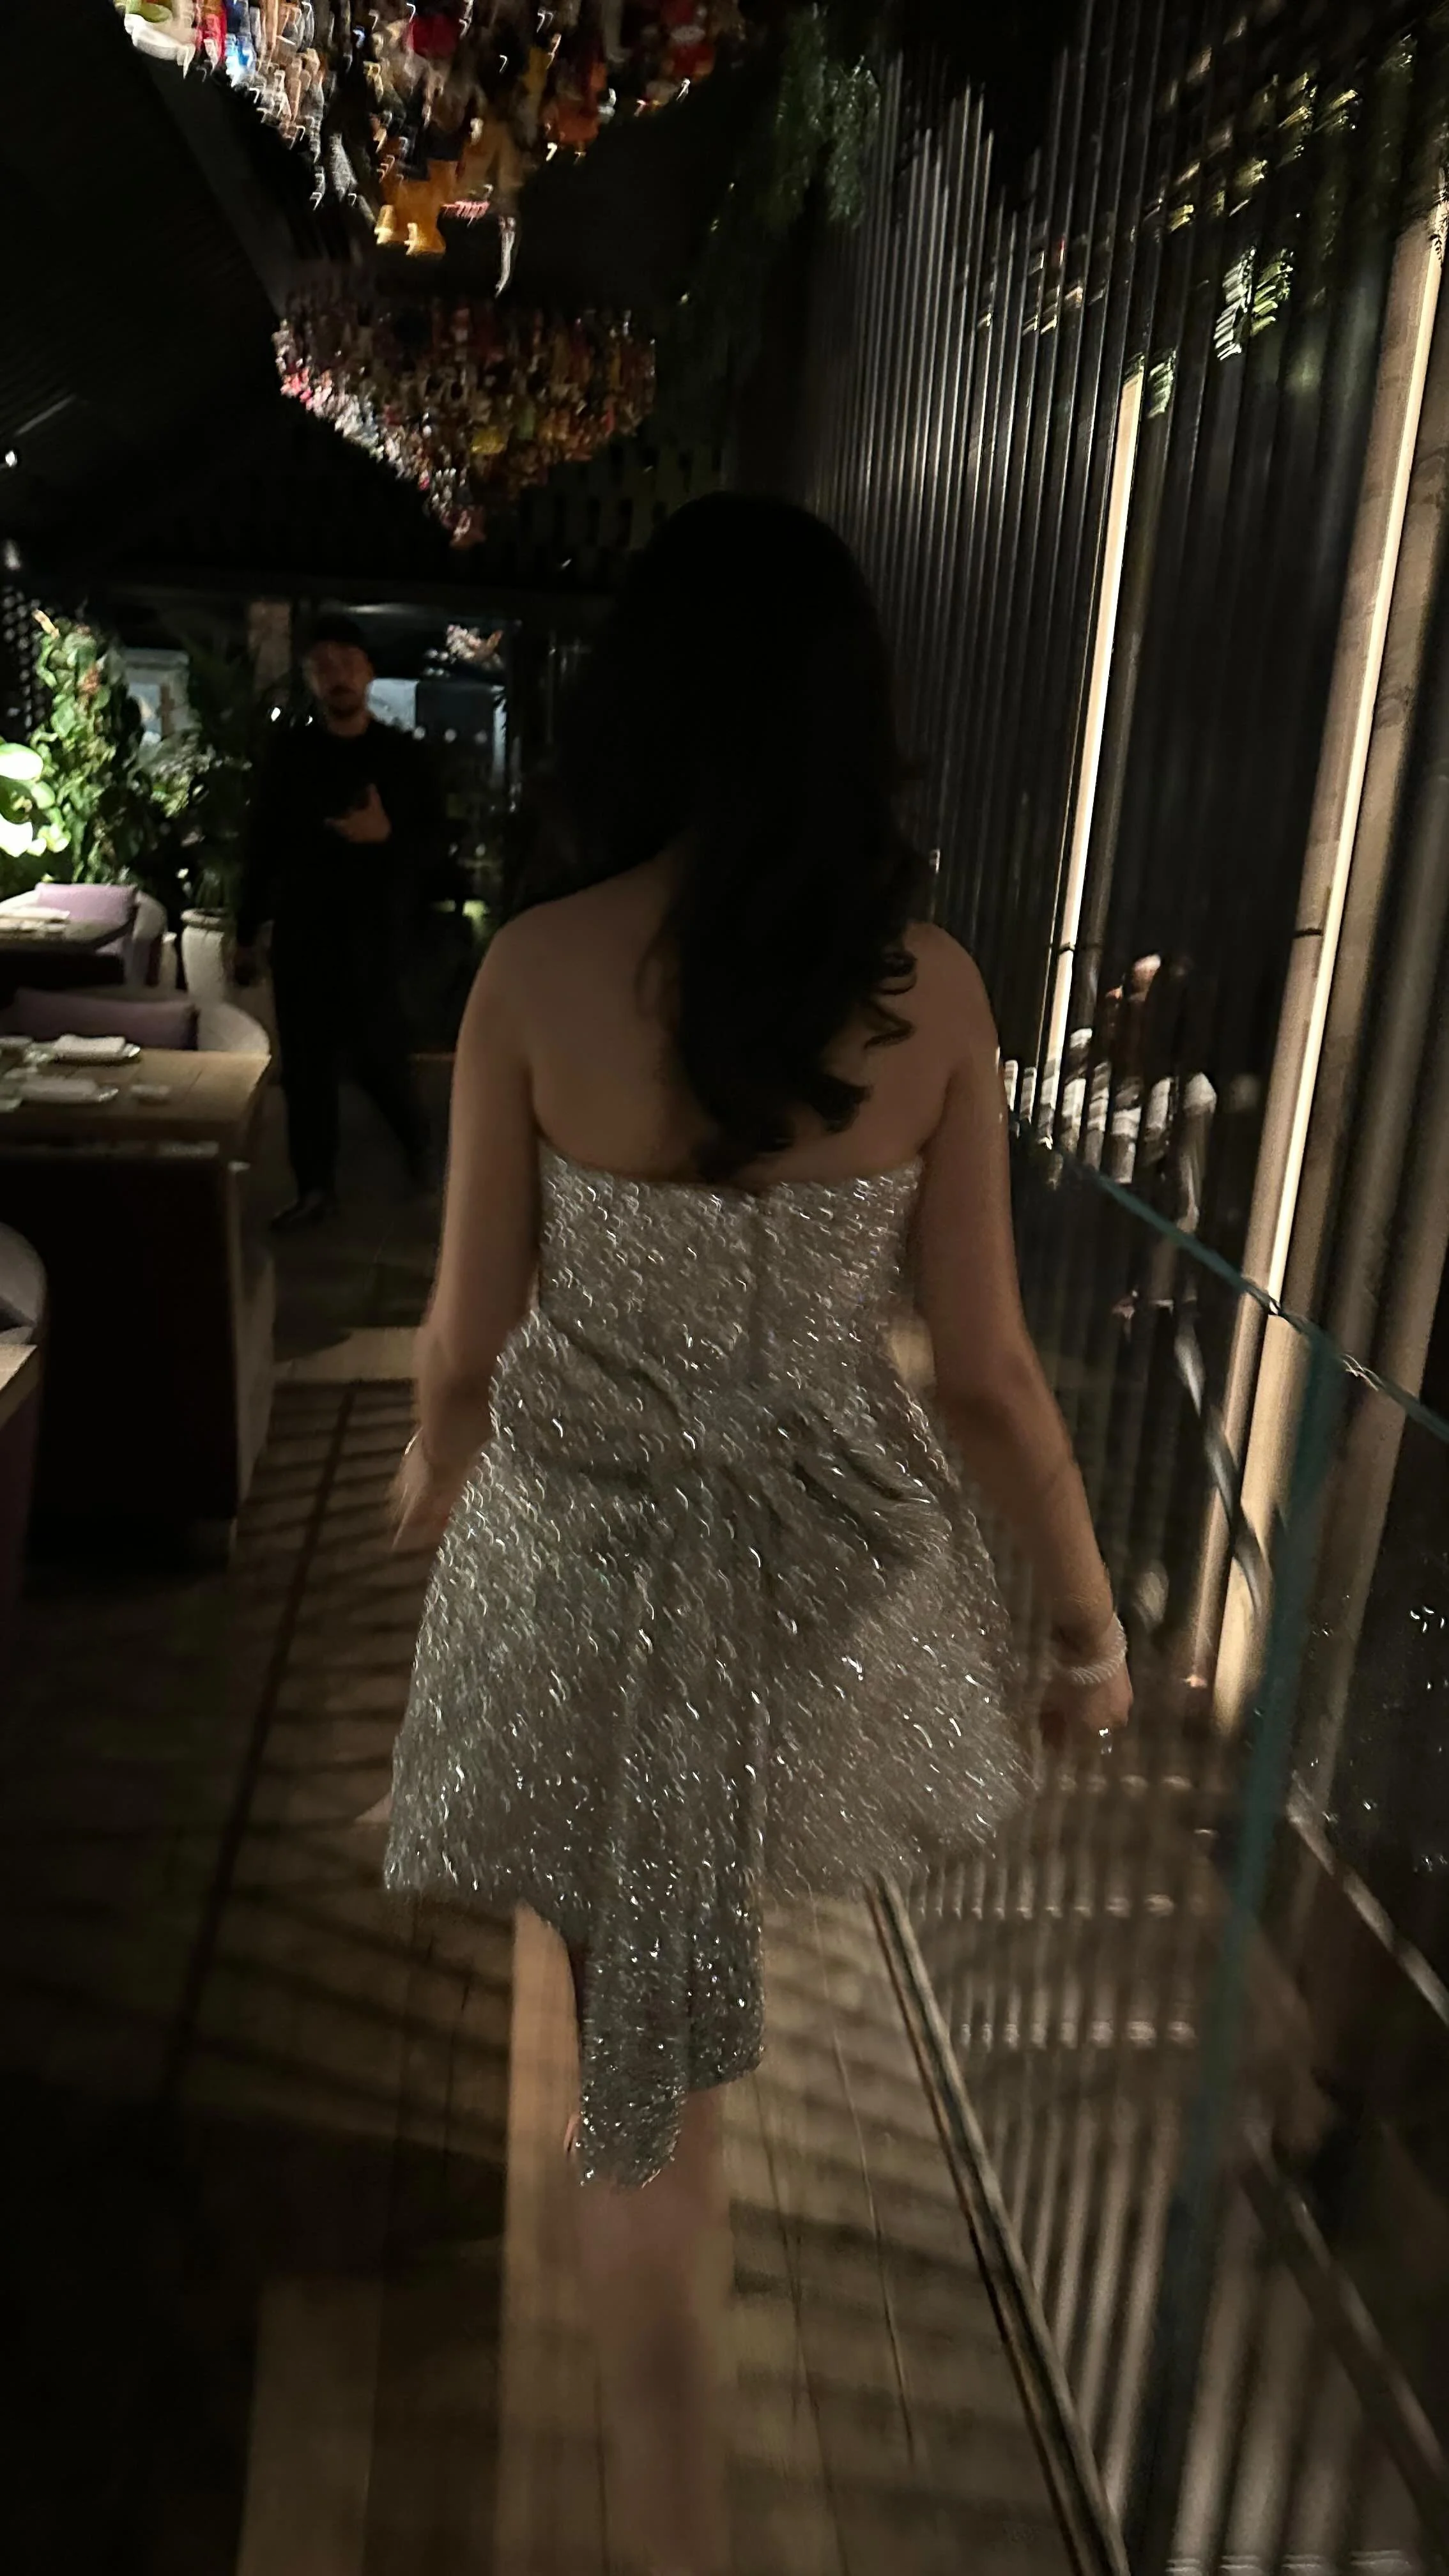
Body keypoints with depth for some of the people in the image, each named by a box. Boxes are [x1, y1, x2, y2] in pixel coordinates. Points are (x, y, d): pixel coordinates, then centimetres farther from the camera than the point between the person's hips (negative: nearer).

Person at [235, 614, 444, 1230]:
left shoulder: (402, 755, 2)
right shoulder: (291, 755, 5)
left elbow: (433, 845, 1)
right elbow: (261, 846, 8)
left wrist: (389, 834, -21)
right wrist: (246, 933, 8)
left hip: (373, 935, -2)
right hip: (301, 934, 2)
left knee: (376, 1055, -3)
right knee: (305, 1065, 3)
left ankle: (418, 1143, 26)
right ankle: (314, 1187, 13)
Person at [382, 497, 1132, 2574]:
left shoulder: (538, 969, -16)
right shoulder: (932, 985, -12)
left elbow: (471, 1336, -8)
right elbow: (986, 1374, -9)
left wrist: (434, 1466, 15)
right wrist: (1092, 1616, 6)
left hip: (593, 1564, -2)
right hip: (832, 1569, 3)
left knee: (647, 2040, 17)